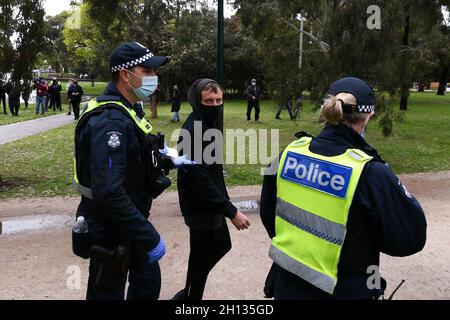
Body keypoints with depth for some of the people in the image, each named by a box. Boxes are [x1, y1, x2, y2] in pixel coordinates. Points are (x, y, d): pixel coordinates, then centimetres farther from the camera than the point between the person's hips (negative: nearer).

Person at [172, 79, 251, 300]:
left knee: (222, 246, 23)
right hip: (201, 208, -10)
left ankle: (188, 293, 38)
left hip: (211, 205, 10)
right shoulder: (194, 131, -25)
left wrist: (224, 203, 18)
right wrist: (231, 211, -26)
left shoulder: (208, 124, 6)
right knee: (202, 258, 6)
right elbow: (200, 181, -29)